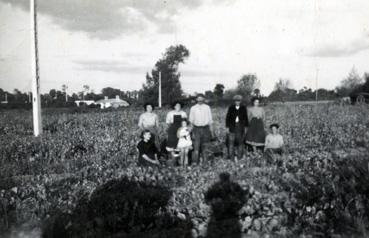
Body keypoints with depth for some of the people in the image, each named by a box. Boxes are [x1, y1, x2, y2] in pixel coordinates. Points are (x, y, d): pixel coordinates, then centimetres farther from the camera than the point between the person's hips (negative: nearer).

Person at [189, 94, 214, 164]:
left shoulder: (207, 107, 4)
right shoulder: (193, 108, 4)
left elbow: (210, 120, 8)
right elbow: (191, 121, 7)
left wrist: (211, 131, 7)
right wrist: (192, 131, 2)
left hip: (205, 128, 1)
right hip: (196, 129, -1)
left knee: (204, 146, 8)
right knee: (196, 146, -6)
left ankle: (205, 161, 20)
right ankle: (196, 162, 0)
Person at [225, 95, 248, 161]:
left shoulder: (243, 108, 3)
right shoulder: (231, 108, 2)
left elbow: (245, 118, 8)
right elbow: (227, 117, 5)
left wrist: (245, 126, 6)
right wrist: (227, 126, 1)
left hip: (241, 126, 1)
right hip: (232, 126, -1)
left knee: (240, 141, 5)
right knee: (231, 141, -4)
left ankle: (239, 156, 14)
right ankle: (231, 156, 2)